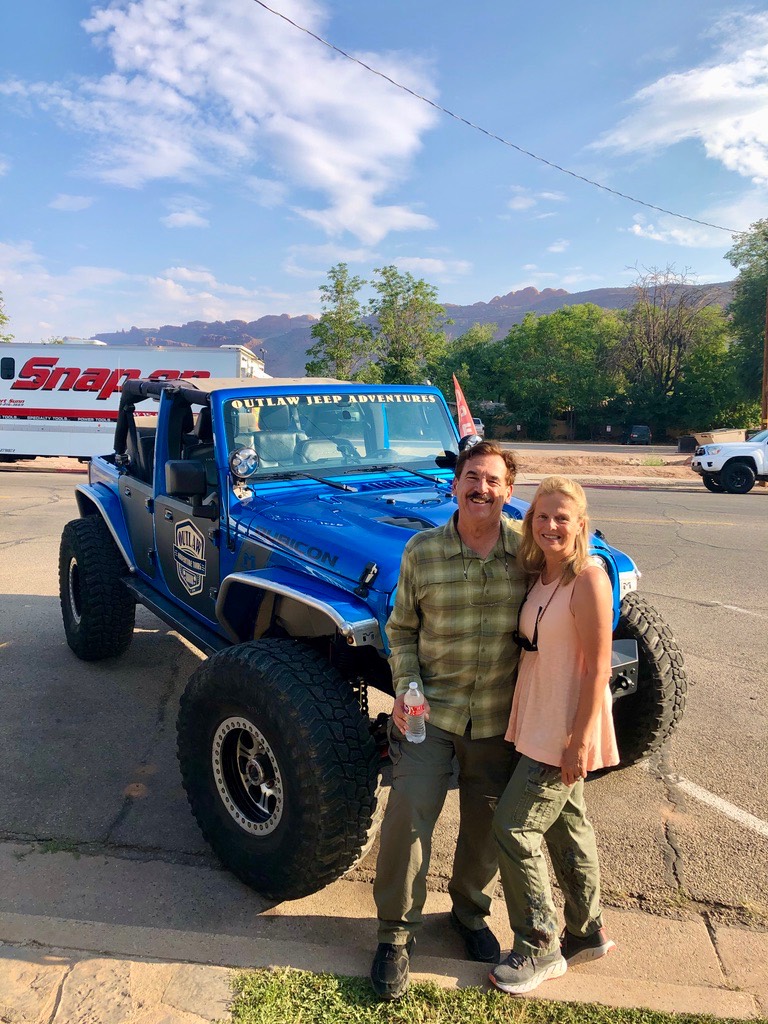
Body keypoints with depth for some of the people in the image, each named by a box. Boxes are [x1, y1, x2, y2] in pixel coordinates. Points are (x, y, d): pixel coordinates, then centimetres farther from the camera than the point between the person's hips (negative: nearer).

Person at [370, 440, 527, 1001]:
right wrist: (405, 687, -11)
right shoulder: (422, 550, -8)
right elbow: (401, 629, 2)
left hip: (498, 717, 1)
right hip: (430, 710, -1)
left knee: (487, 825, 17)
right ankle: (397, 934, 24)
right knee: (407, 819, -2)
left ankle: (471, 911, 46)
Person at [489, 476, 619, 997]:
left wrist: (580, 741, -20)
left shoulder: (587, 579, -20)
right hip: (538, 724, 8)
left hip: (566, 732, -8)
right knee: (566, 825, 20)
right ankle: (587, 933, 39)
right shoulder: (538, 577, 5)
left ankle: (540, 949, 18)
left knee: (514, 828, -2)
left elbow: (597, 667, -20)